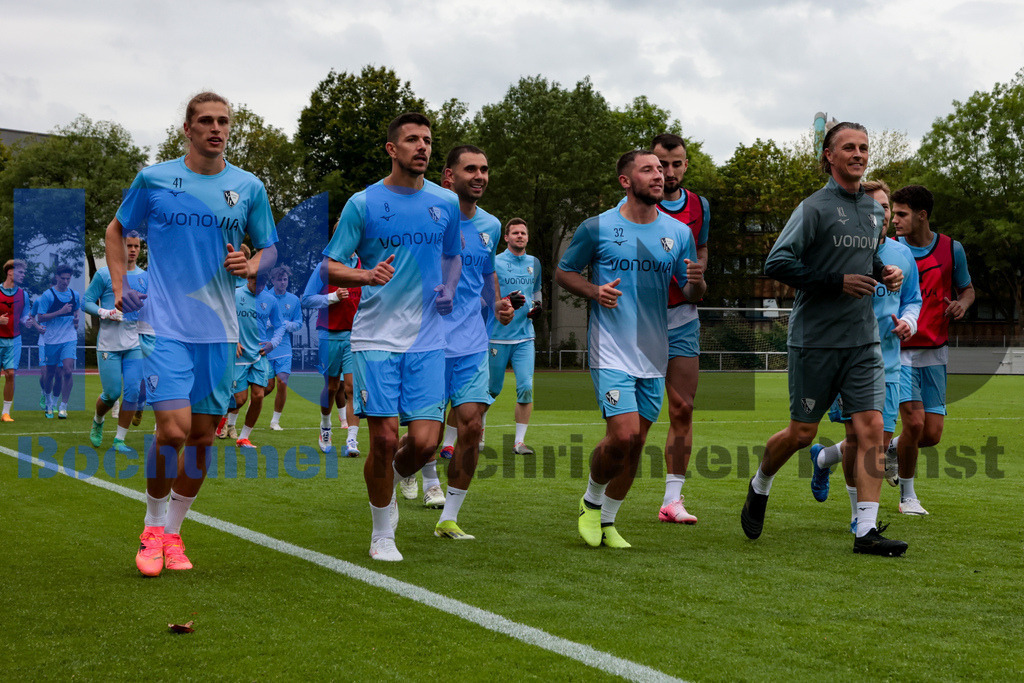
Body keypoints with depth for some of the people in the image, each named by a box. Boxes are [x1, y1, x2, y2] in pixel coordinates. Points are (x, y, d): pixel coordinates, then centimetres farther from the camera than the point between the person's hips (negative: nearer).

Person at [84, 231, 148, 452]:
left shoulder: (145, 277, 11)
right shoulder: (104, 274, -3)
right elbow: (86, 302, -3)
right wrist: (105, 313, -18)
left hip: (134, 344, 4)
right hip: (108, 344, -4)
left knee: (133, 391, -6)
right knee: (112, 393, -3)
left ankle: (119, 440, 5)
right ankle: (98, 422, 30)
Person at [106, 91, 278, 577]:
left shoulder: (248, 187, 5)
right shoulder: (153, 179, 1)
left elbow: (270, 249, 13)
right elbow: (116, 231, 15)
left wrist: (251, 266, -9)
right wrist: (120, 288, 4)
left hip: (218, 329, 3)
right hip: (165, 324, -3)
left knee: (202, 437, 6)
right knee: (173, 428, -15)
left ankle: (173, 530, 25)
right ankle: (153, 526, 8)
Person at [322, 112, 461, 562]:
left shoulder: (446, 203, 9)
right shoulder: (363, 203, -1)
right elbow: (328, 267, 0)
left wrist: (448, 289, 6)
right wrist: (366, 276, -20)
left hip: (427, 339, 3)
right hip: (376, 337, -2)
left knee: (424, 441, -8)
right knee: (385, 438, -6)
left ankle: (394, 477, 28)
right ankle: (382, 534, 14)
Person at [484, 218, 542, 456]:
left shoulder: (534, 263, 11)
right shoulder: (494, 263, -4)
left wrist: (538, 305, 3)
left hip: (524, 336, 3)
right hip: (497, 336, -3)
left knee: (526, 387, -10)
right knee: (492, 389, 5)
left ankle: (519, 441, -2)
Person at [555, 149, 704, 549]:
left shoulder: (679, 233, 8)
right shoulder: (597, 228, -3)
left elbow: (692, 294, 13)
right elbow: (563, 272, 8)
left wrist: (696, 282, -11)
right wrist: (594, 290, -11)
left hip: (654, 354, 4)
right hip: (611, 349, -4)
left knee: (636, 442, 7)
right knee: (623, 435, -16)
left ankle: (607, 521, 24)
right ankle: (591, 502, 12)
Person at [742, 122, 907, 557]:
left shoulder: (875, 211, 13)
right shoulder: (815, 207, -8)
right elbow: (776, 264, -15)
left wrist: (885, 273, 9)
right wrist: (838, 282, -17)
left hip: (864, 341, 5)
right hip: (815, 338, -5)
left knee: (872, 429, -7)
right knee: (802, 433, 4)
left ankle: (866, 531, -5)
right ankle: (760, 486, 34)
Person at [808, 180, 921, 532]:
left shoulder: (902, 255, 9)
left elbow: (913, 300, 19)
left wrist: (908, 322, -1)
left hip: (886, 362, 4)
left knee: (881, 441, 1)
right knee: (857, 436, -8)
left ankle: (823, 457, 33)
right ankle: (860, 514, 12)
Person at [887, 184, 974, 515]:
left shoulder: (951, 249, 1)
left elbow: (967, 288, 14)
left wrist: (963, 303, -9)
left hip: (934, 352, 3)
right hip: (898, 350, -2)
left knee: (932, 434, -2)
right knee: (914, 423, -15)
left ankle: (890, 450, 33)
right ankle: (907, 495, 7)